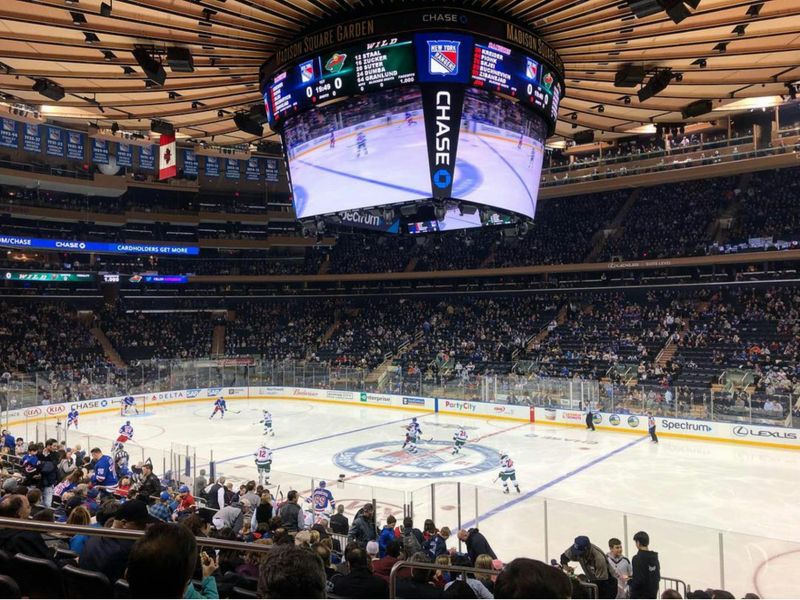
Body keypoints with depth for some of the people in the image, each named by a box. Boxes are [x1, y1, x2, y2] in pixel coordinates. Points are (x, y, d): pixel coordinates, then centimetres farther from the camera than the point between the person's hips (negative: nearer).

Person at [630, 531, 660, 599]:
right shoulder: (655, 557, 5)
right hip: (652, 595, 7)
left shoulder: (637, 558, -19)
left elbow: (638, 580, -23)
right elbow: (658, 577, 13)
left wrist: (629, 581, -4)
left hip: (639, 596, -7)